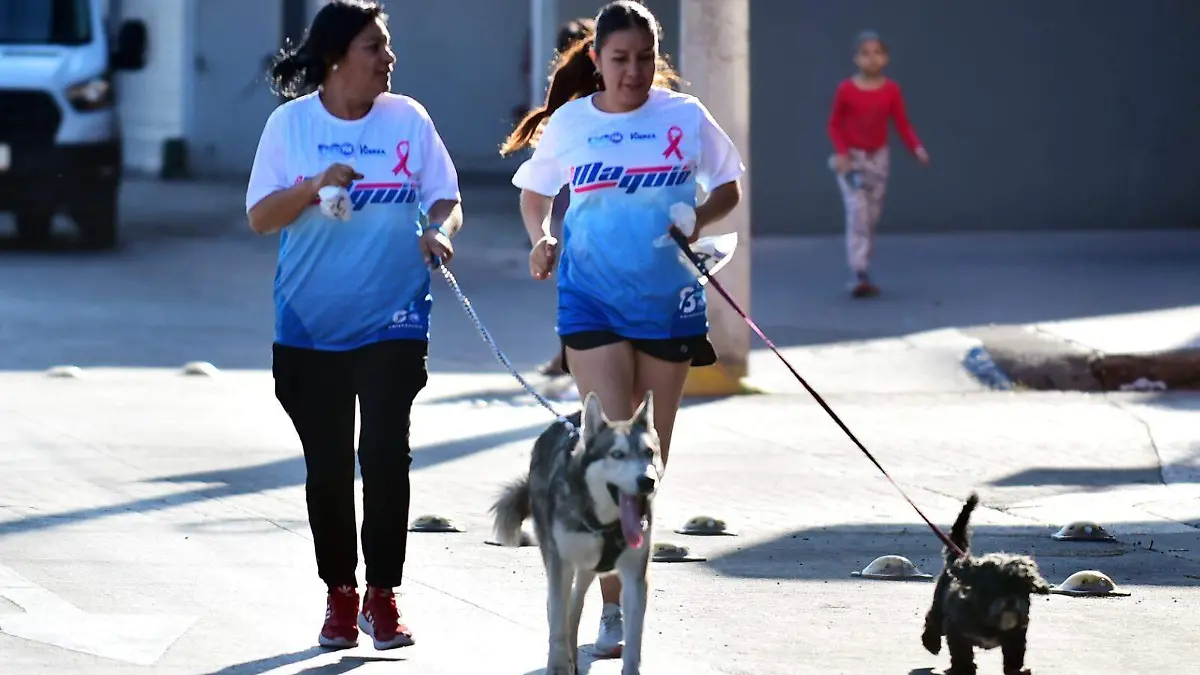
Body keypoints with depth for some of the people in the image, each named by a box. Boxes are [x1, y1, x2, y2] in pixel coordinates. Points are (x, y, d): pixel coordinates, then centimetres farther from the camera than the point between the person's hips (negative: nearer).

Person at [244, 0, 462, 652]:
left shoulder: (407, 119, 2)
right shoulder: (290, 123, 0)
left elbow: (446, 200, 5)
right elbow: (260, 216, -2)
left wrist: (440, 231, -17)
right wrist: (316, 186, -18)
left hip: (393, 324, 0)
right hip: (309, 328, 0)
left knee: (386, 455, -9)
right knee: (327, 465, 4)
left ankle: (382, 596, 0)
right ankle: (340, 594, 16)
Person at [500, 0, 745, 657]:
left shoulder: (686, 117, 0)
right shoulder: (569, 123, 1)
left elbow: (728, 189, 9)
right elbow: (534, 193, 15)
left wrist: (698, 219, -11)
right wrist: (541, 238, -5)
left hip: (668, 300, 2)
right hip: (592, 300, -2)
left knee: (650, 456, 11)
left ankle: (633, 581, 28)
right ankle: (613, 609, -10)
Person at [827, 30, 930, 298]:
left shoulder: (891, 90, -6)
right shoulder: (846, 90, -12)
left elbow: (902, 125, -3)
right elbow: (835, 125, -5)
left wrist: (917, 148, -19)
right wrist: (841, 152, -19)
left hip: (878, 157, 3)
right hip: (851, 158, -3)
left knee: (872, 216, 9)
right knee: (857, 211, -16)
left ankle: (862, 273, 20)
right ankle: (860, 275, -21)